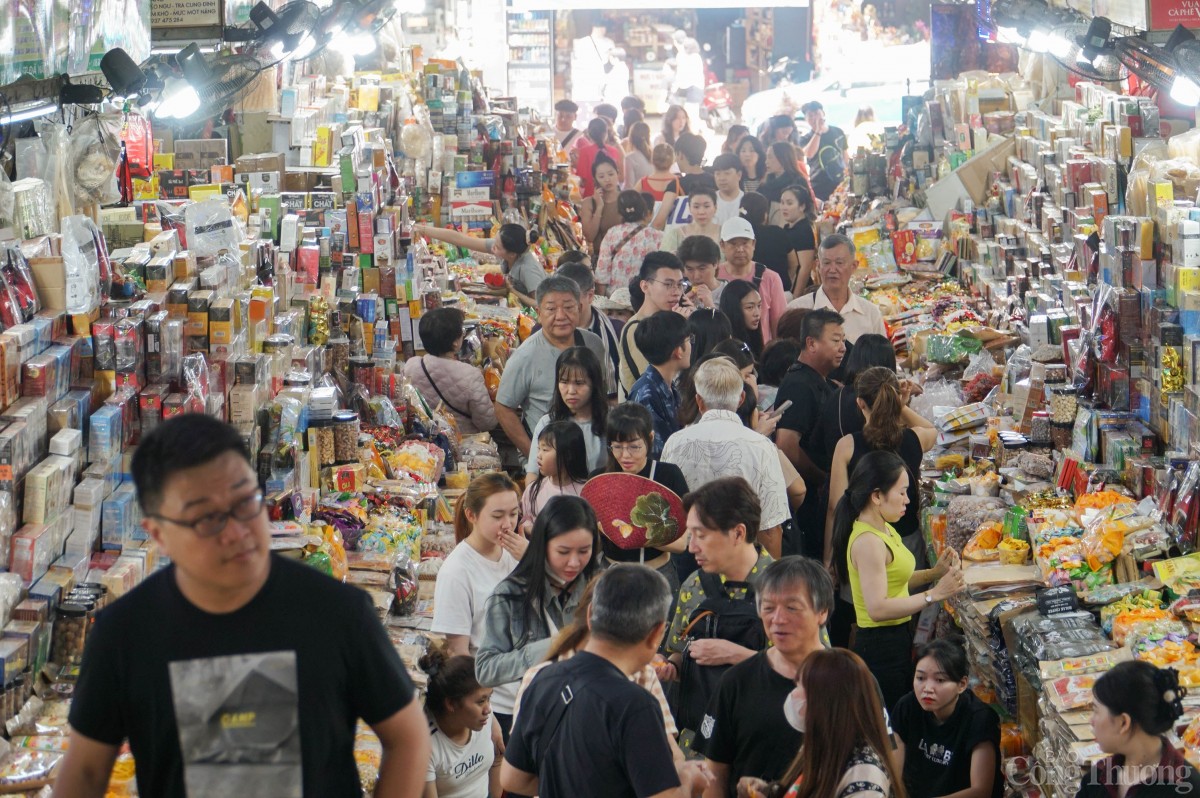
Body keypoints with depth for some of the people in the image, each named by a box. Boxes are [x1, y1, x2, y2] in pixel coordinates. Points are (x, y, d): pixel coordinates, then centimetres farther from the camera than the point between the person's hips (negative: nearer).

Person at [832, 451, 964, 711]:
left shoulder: (884, 530, 10)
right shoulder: (868, 542, -21)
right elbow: (878, 608, -27)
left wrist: (934, 572, 6)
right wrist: (933, 595, -26)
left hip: (896, 639, 10)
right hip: (880, 646, -10)